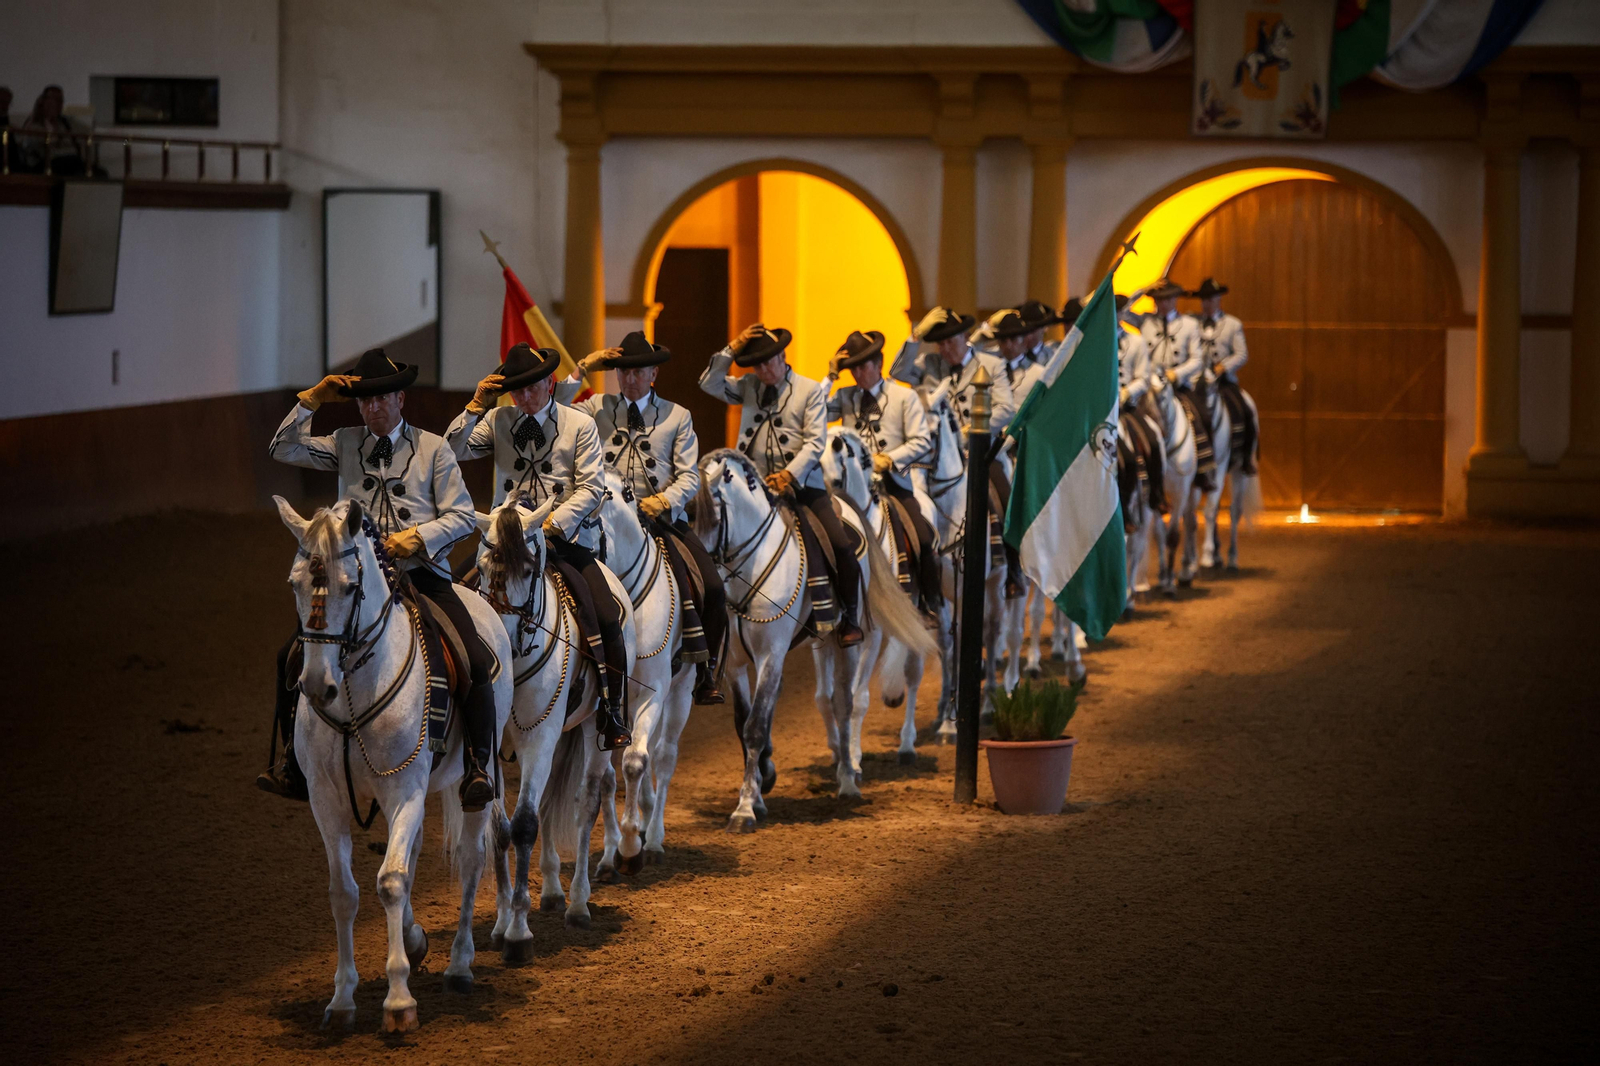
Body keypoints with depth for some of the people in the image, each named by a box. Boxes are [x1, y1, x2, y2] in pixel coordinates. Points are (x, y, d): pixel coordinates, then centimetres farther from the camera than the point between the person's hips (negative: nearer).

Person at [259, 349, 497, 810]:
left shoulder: (432, 448, 5)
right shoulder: (345, 445, 12)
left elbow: (462, 516, 2)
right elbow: (284, 450, 7)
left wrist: (417, 537, -14)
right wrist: (312, 400, -1)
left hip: (424, 577, -2)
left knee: (477, 661, -23)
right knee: (294, 655, -10)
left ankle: (479, 768, -12)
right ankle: (294, 766, 1)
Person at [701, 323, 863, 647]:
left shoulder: (811, 390, 1)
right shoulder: (749, 387, 11)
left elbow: (815, 442, -7)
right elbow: (709, 384, 0)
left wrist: (790, 474, -20)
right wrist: (732, 349, -9)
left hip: (802, 484, -3)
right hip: (758, 484, 3)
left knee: (842, 547, -13)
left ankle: (849, 619, 3)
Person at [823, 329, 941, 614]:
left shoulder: (904, 397, 6)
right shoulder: (845, 397, 12)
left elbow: (921, 440, -1)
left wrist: (890, 459, -13)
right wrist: (830, 378, -4)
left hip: (894, 481, -2)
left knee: (923, 539, -16)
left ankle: (931, 604, 1)